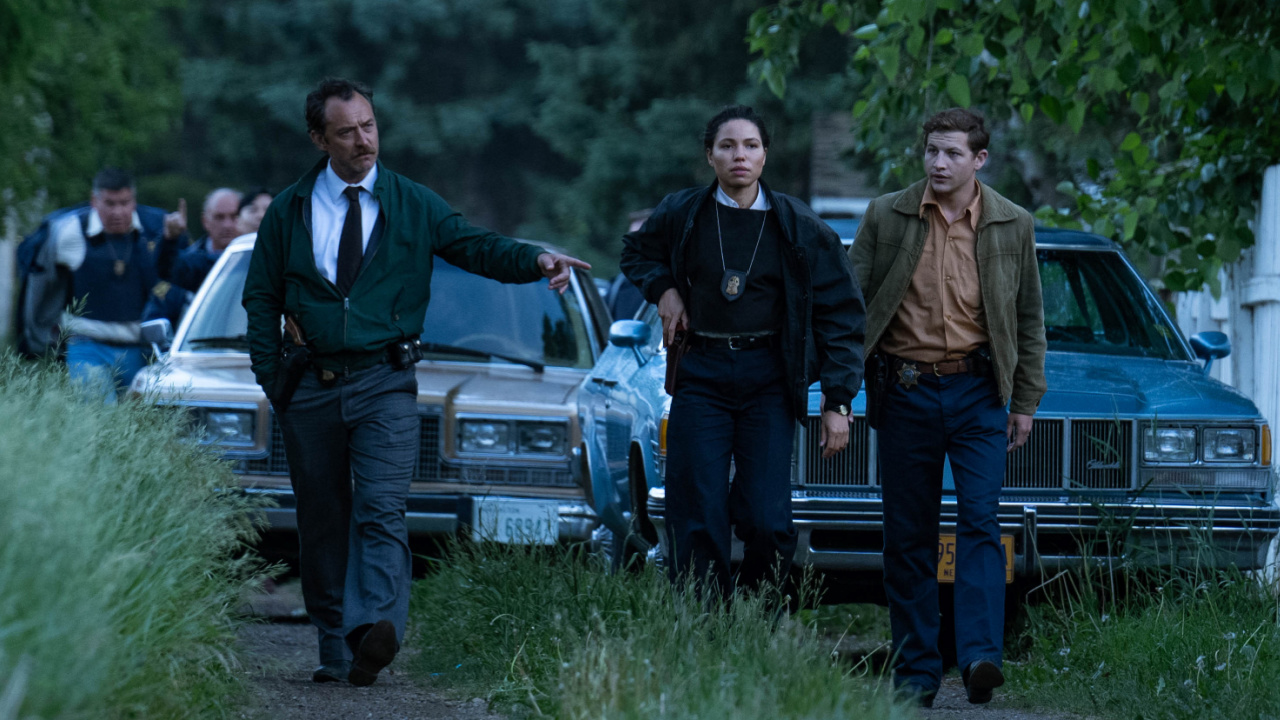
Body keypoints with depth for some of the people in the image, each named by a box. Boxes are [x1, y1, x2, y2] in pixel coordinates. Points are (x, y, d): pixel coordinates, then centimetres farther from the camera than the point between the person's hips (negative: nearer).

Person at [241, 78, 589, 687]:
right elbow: (261, 298, 11)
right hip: (311, 388, 2)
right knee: (322, 523, 4)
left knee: (381, 511, -18)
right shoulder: (289, 212, 8)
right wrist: (272, 377, 1)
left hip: (385, 385, -2)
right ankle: (334, 650, 9)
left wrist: (536, 260, -21)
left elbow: (474, 246, -2)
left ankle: (375, 627, -33)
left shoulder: (412, 205, 7)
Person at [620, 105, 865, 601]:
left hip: (768, 378, -1)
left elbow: (841, 314, 4)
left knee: (768, 523, -9)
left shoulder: (797, 227, 1)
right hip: (701, 374, 1)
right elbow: (636, 253, 27)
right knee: (698, 526, -5)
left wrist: (838, 402, -2)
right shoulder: (682, 216, 4)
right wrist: (662, 289, 4)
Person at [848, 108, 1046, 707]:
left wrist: (1025, 401, 8)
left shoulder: (1012, 226, 5)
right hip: (904, 392, 1)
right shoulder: (885, 217, 3)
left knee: (980, 521, -13)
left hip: (977, 393, -1)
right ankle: (915, 674, 7)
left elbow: (1028, 319, 11)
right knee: (907, 538, 3)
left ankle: (981, 656, -21)